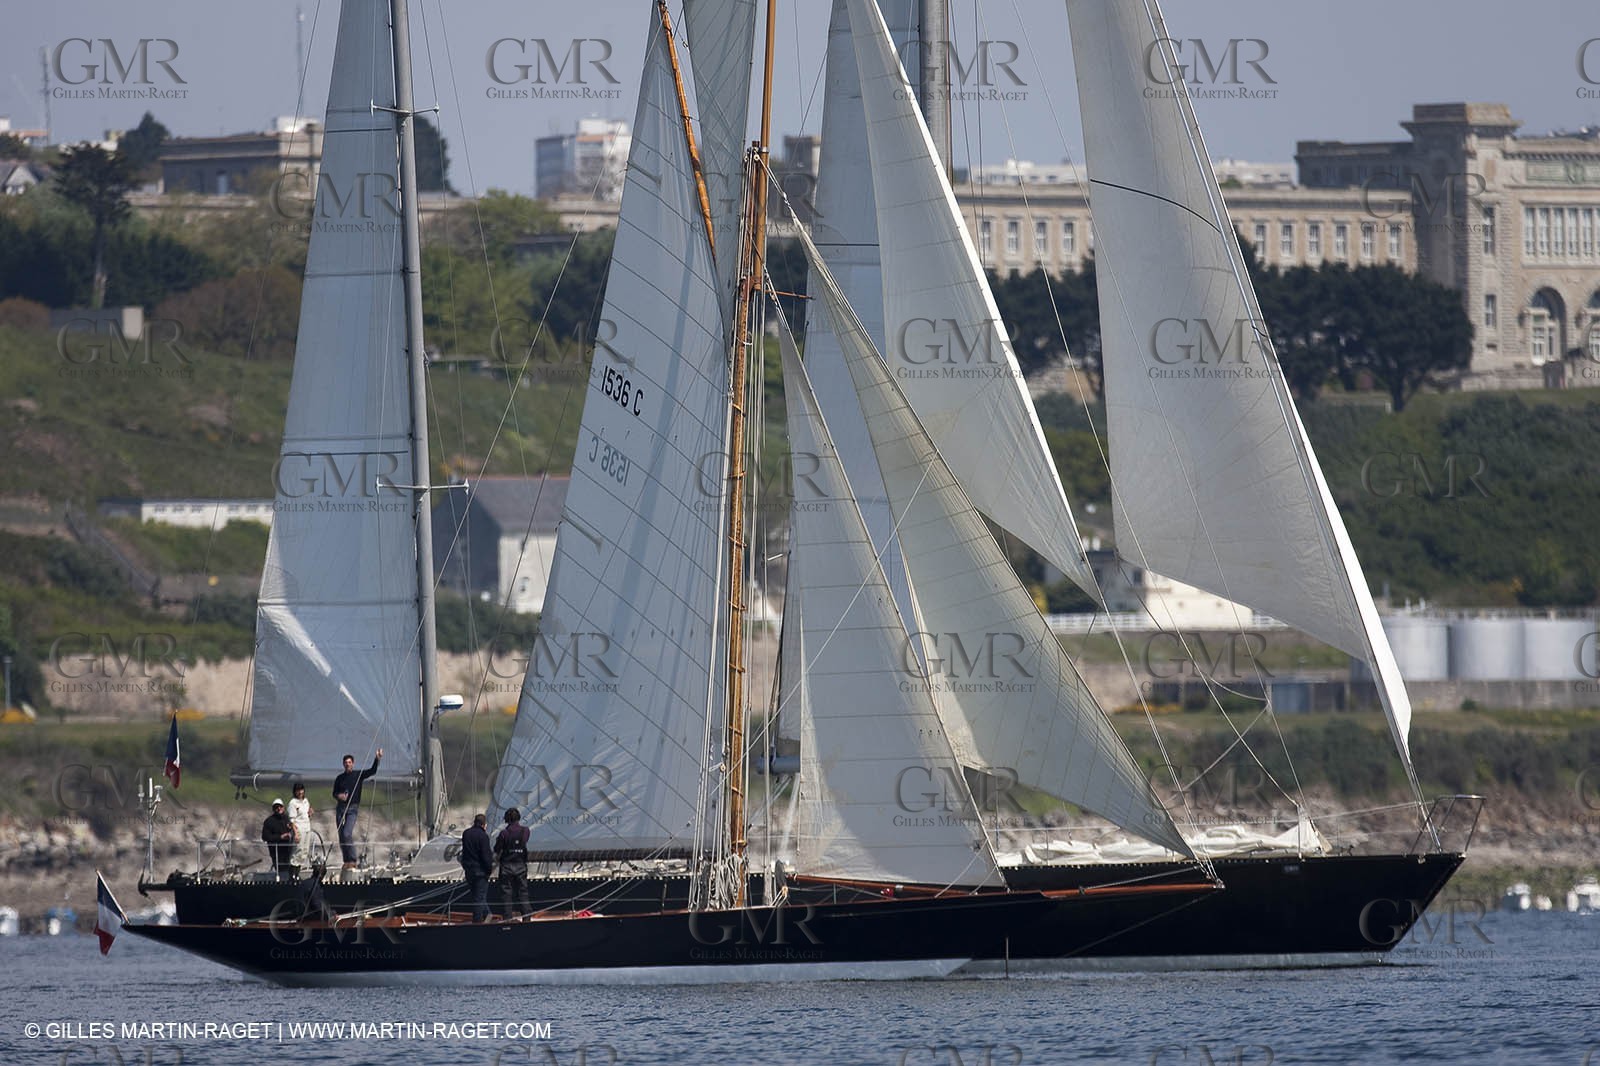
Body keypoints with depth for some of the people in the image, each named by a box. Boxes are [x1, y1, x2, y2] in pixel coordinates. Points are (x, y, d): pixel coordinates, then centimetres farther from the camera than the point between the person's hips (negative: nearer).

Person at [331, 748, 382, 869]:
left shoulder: (358, 775, 3)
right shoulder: (340, 778, 10)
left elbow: (372, 771, -7)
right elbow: (334, 793, 15)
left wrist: (377, 759, -21)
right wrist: (338, 796, -8)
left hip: (352, 809, -4)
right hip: (341, 808, 4)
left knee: (347, 834, -18)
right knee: (341, 836, 3)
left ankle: (352, 860, -14)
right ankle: (346, 860, 12)